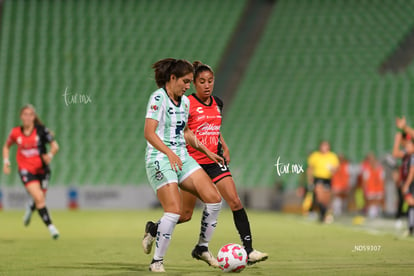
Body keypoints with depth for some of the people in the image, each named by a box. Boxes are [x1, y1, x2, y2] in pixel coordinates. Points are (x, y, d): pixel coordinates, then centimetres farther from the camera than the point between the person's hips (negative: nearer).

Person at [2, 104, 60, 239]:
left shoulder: (41, 130, -5)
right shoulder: (16, 132, 0)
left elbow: (55, 145, -4)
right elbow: (6, 147, 17)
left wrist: (50, 155, -23)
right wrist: (6, 162, 4)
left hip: (42, 169, 1)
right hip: (26, 170, -1)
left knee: (40, 200, 9)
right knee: (39, 198, -19)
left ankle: (30, 208, 46)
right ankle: (50, 226, -12)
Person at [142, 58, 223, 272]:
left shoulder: (184, 101, 14)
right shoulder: (159, 98, -11)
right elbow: (149, 133, -20)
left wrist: (207, 152, 22)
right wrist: (170, 153, -31)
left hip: (182, 158, 8)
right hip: (160, 159, -8)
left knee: (214, 199, -4)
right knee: (174, 210, -19)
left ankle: (202, 248, 12)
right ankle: (157, 261, -2)